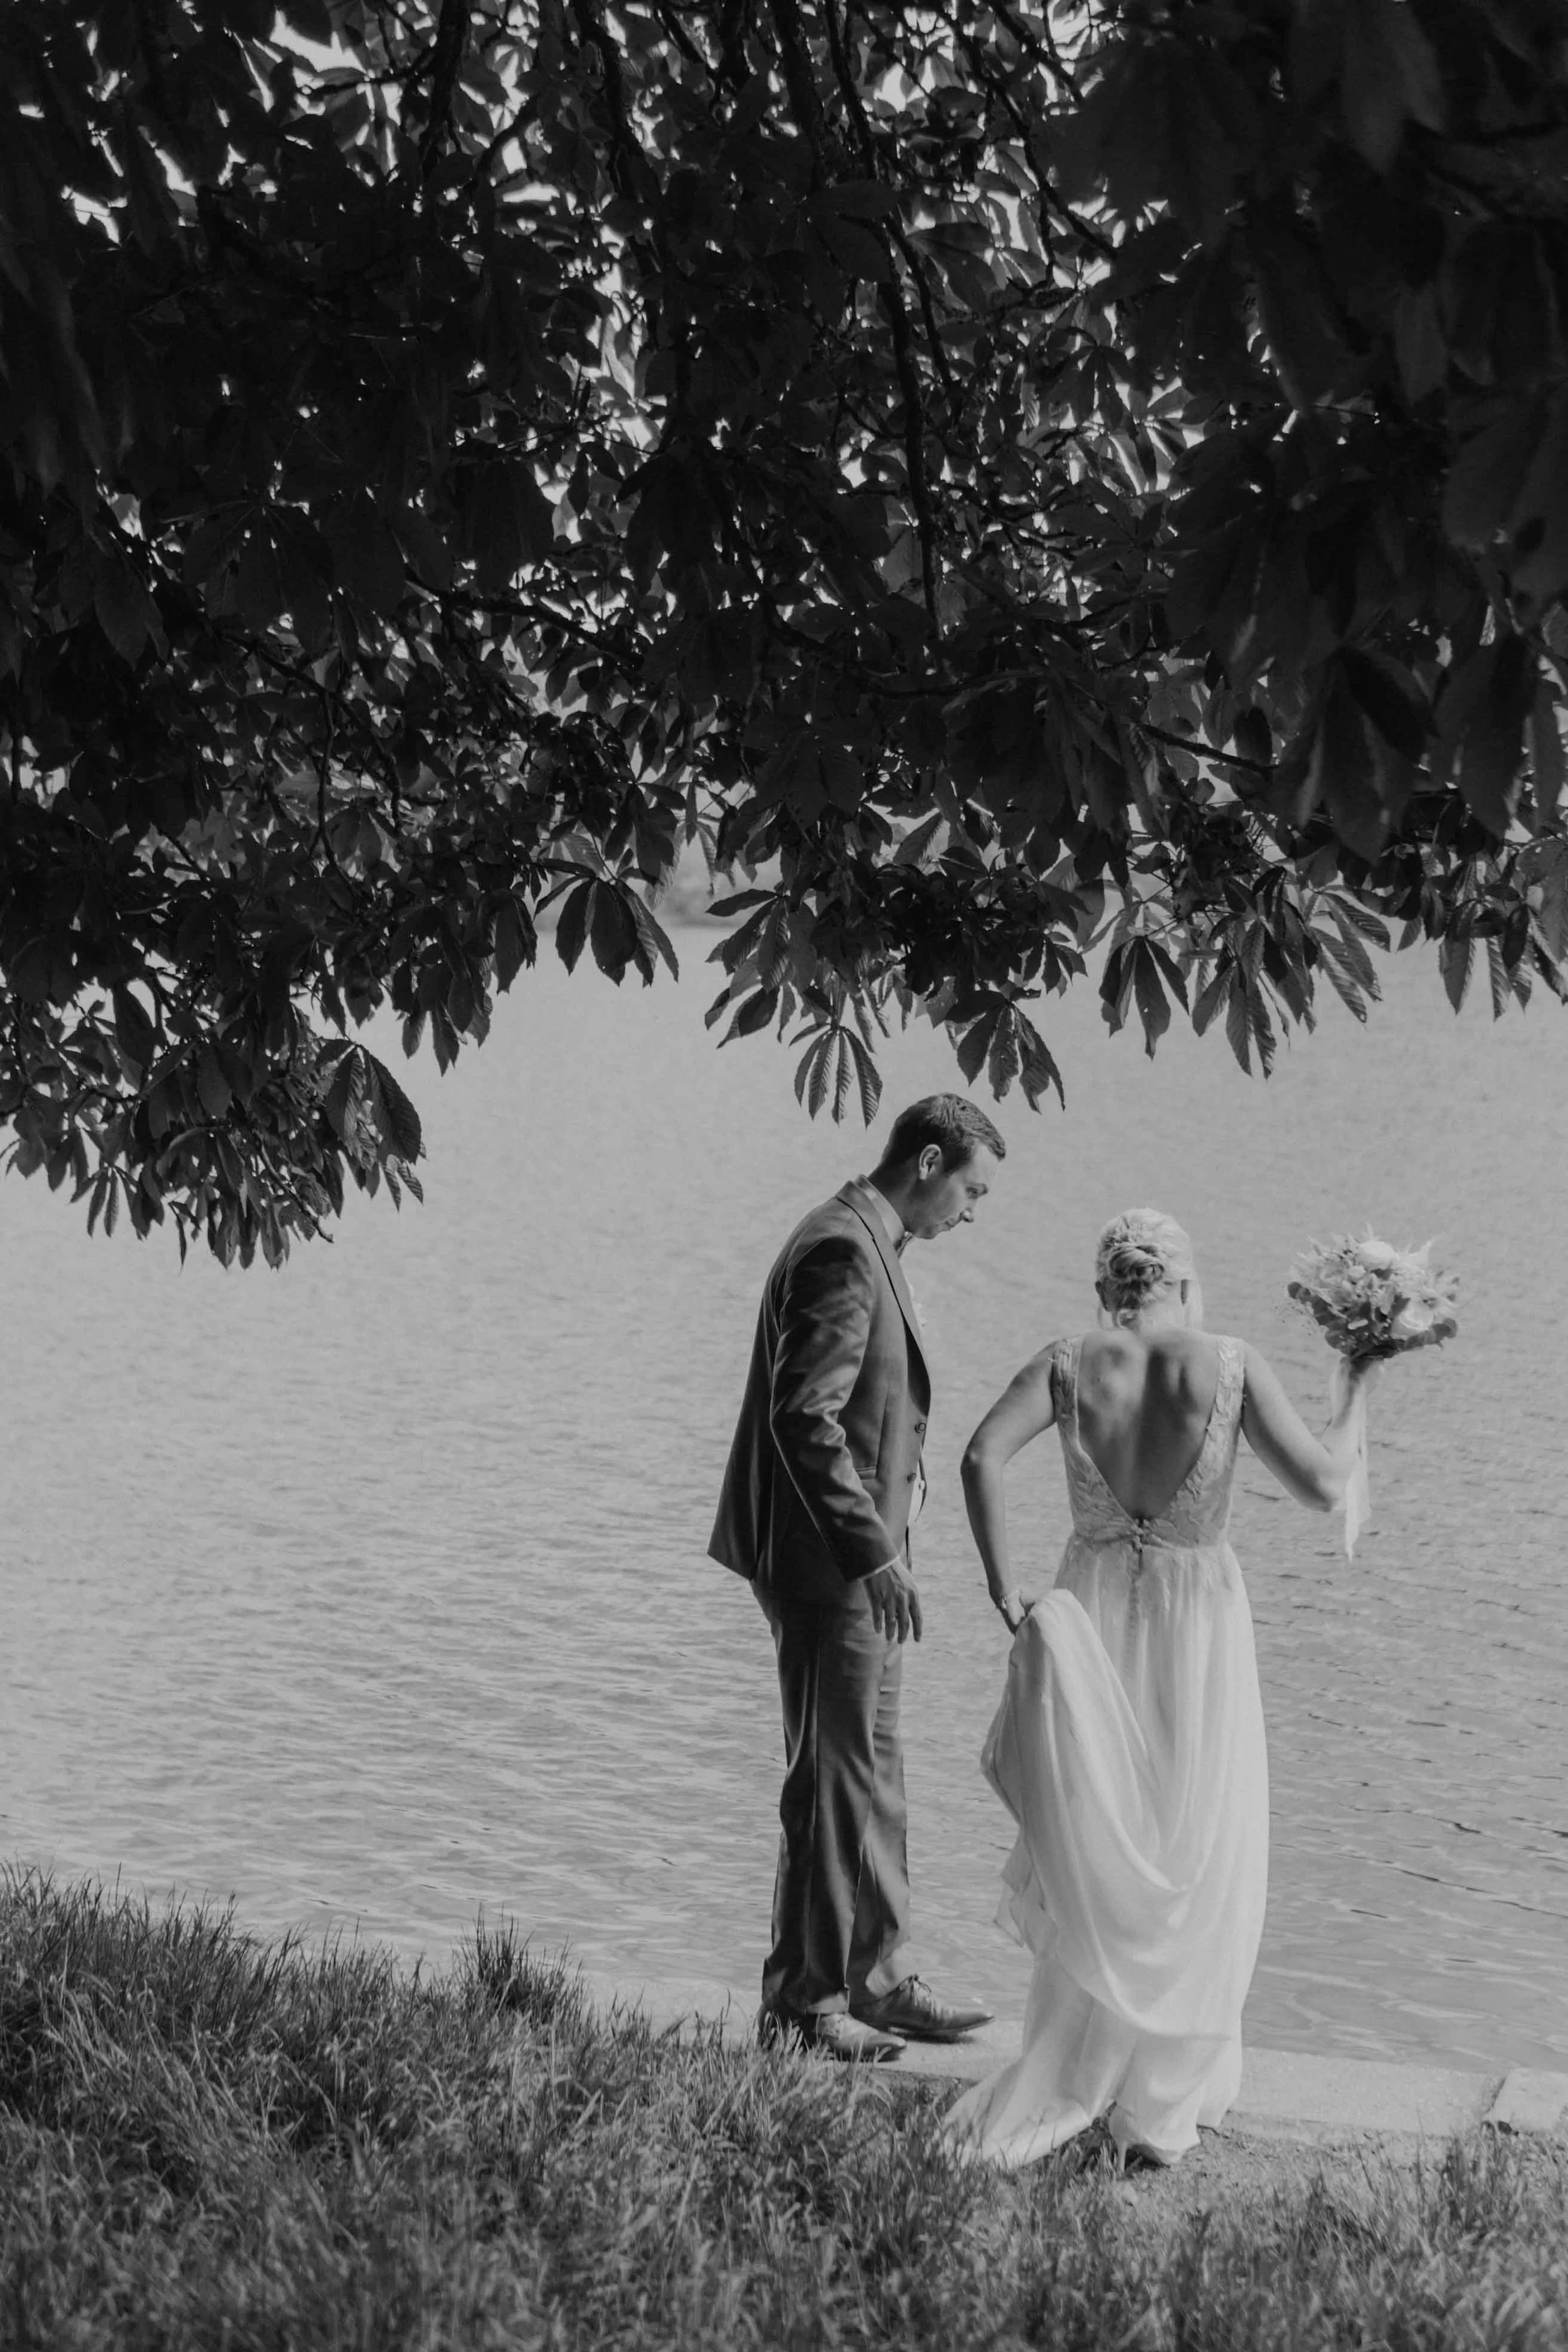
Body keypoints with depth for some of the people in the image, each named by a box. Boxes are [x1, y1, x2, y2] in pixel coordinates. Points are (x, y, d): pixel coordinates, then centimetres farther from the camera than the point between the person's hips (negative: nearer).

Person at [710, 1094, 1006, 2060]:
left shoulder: (869, 1246, 15)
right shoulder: (843, 1251, -18)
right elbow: (805, 1417, -25)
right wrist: (874, 1552, -24)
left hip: (858, 1562, 11)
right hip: (829, 1560, -11)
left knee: (871, 1776, 16)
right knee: (835, 1781, -2)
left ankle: (879, 1981, 26)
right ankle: (801, 2002, 9)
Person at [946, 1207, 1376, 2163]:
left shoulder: (1069, 1363, -2)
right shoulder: (1231, 1366, -7)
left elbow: (982, 1457, -16)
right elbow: (1322, 1485, -11)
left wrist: (1006, 1592, -10)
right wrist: (1357, 1394, 5)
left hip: (1093, 1616, 2)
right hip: (1200, 1618, -2)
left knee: (1095, 1859, 18)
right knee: (1200, 1865, 11)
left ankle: (1077, 2078, 21)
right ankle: (1162, 2107, 15)